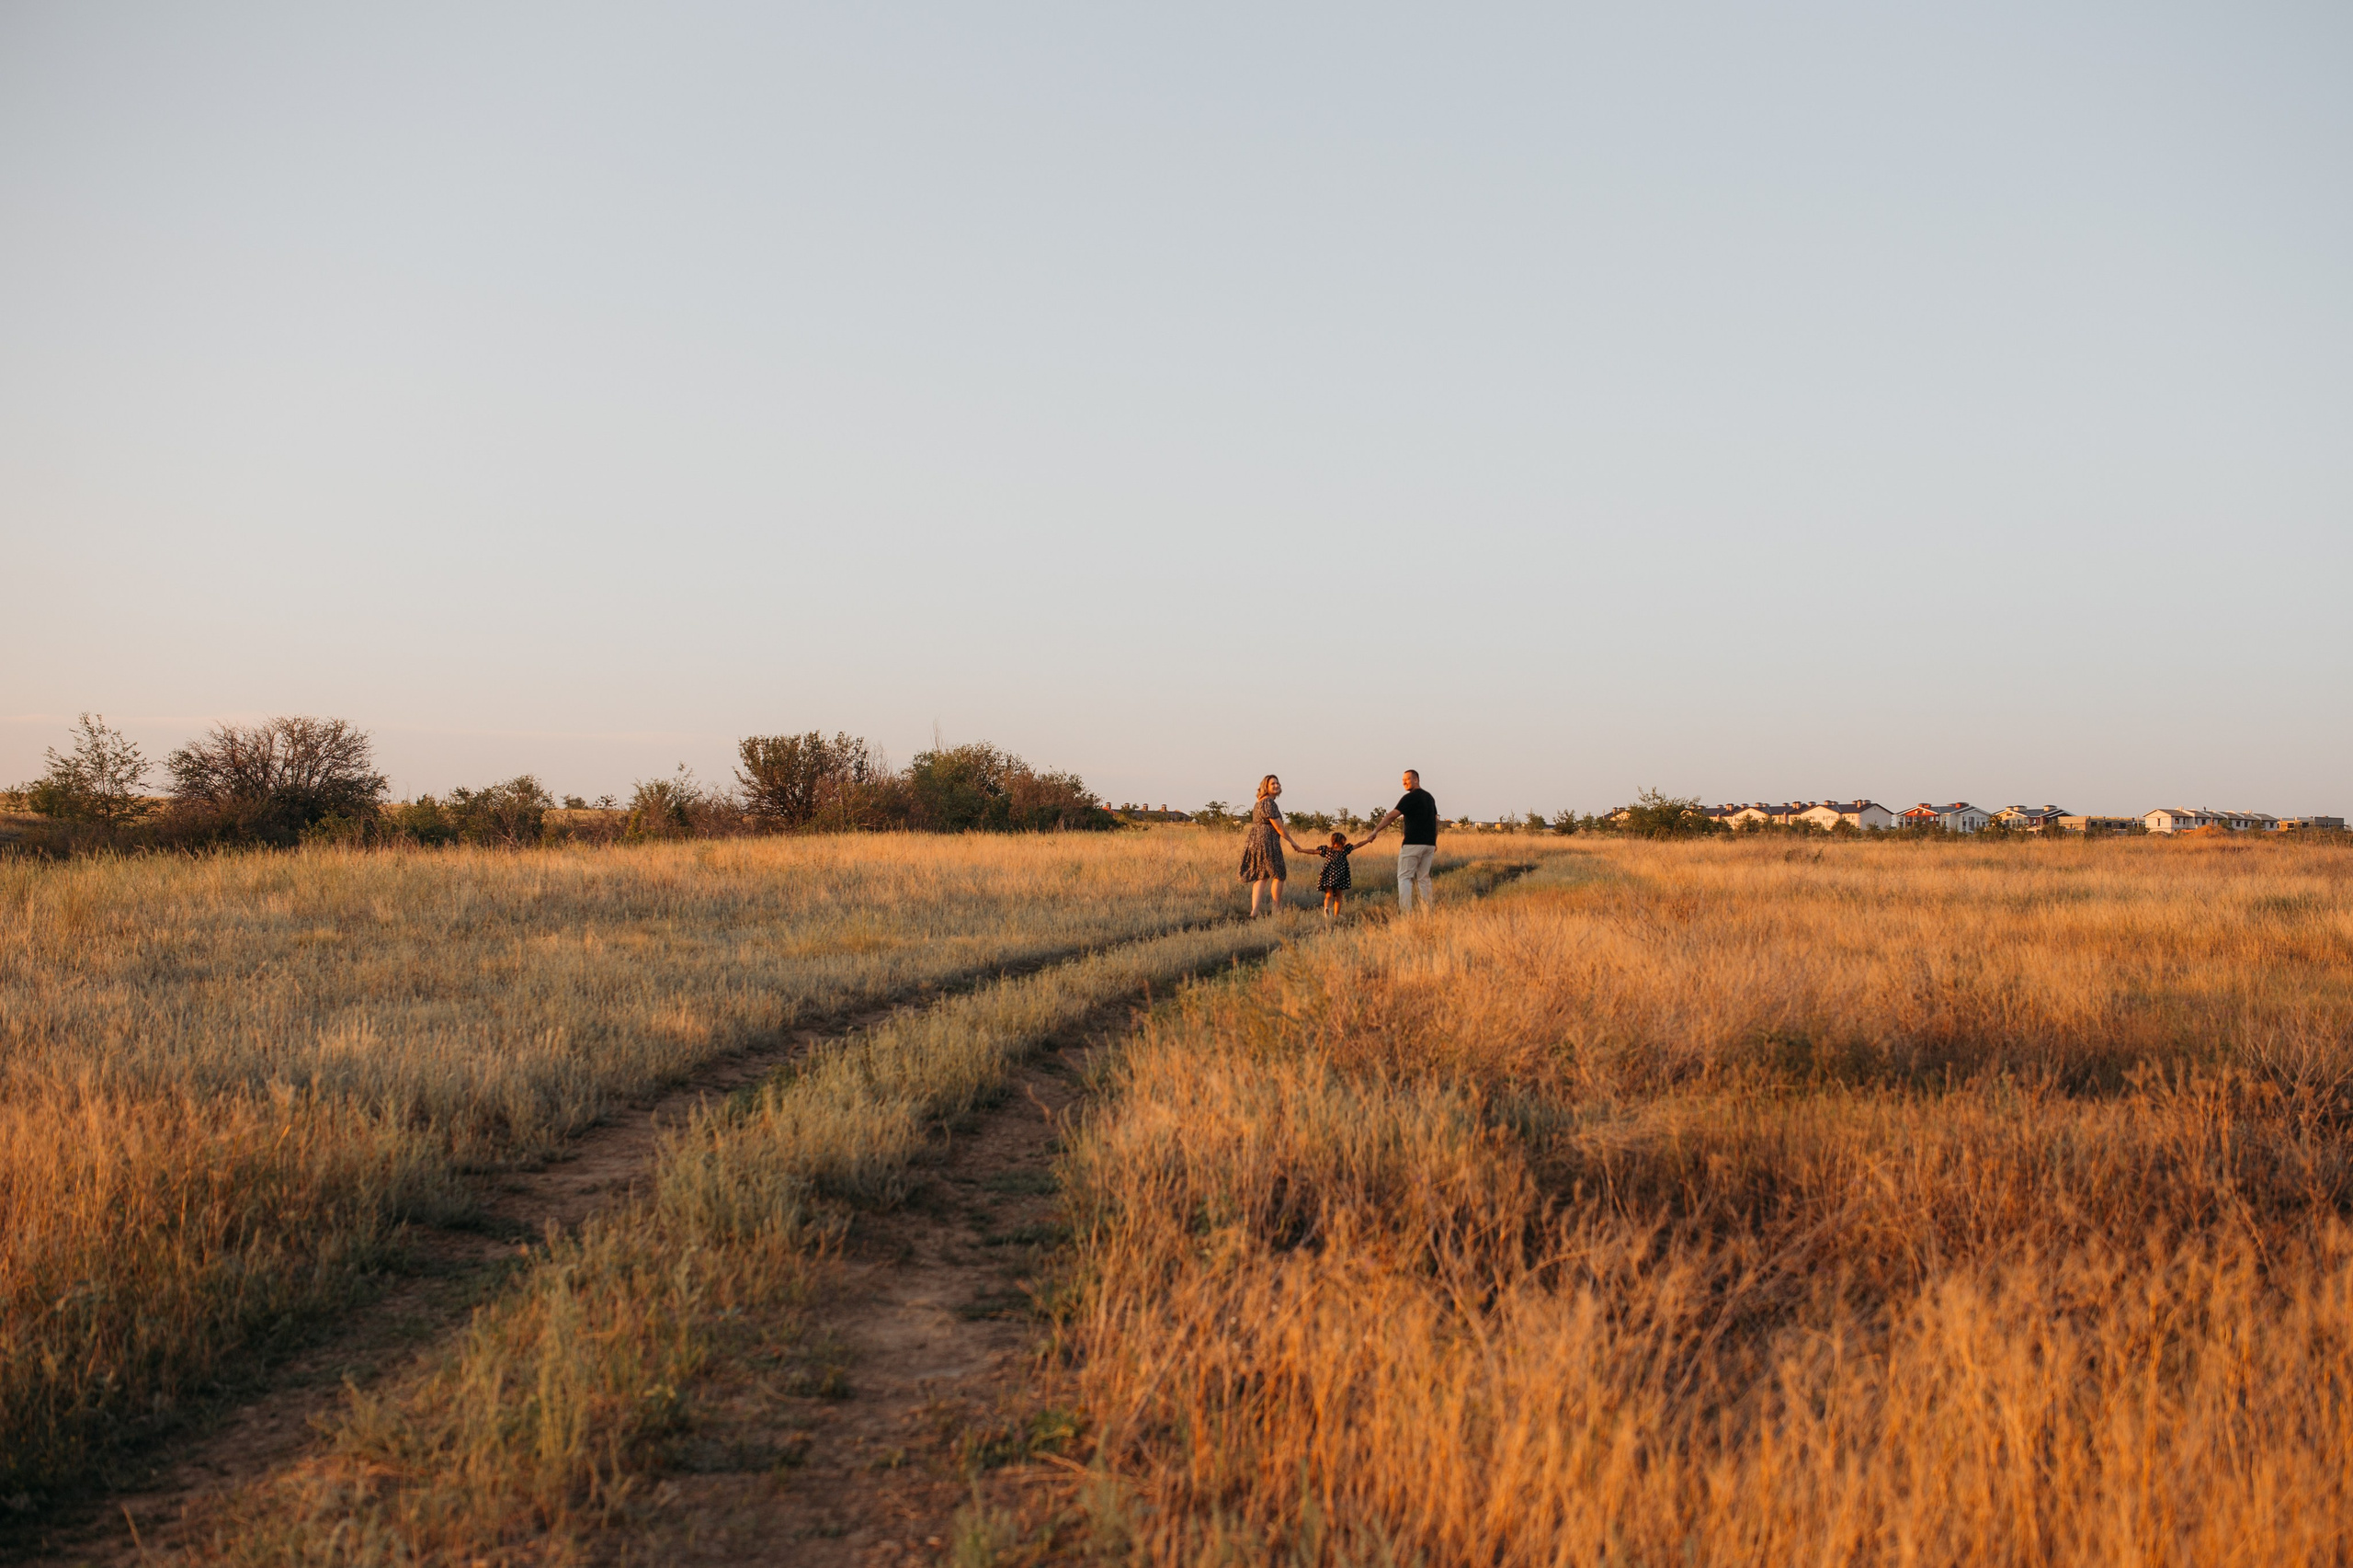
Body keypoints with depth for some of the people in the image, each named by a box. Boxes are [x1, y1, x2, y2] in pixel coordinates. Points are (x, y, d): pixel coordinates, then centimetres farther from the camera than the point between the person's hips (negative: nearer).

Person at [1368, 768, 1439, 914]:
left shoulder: (1410, 797, -9)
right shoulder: (1429, 797, 15)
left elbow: (1392, 816, -16)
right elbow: (1436, 820, 19)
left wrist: (1376, 830, -17)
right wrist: (1434, 842, 24)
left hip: (1413, 843, -7)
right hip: (1429, 843, 7)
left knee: (1405, 877, -4)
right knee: (1424, 878, 10)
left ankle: (1406, 912, -15)